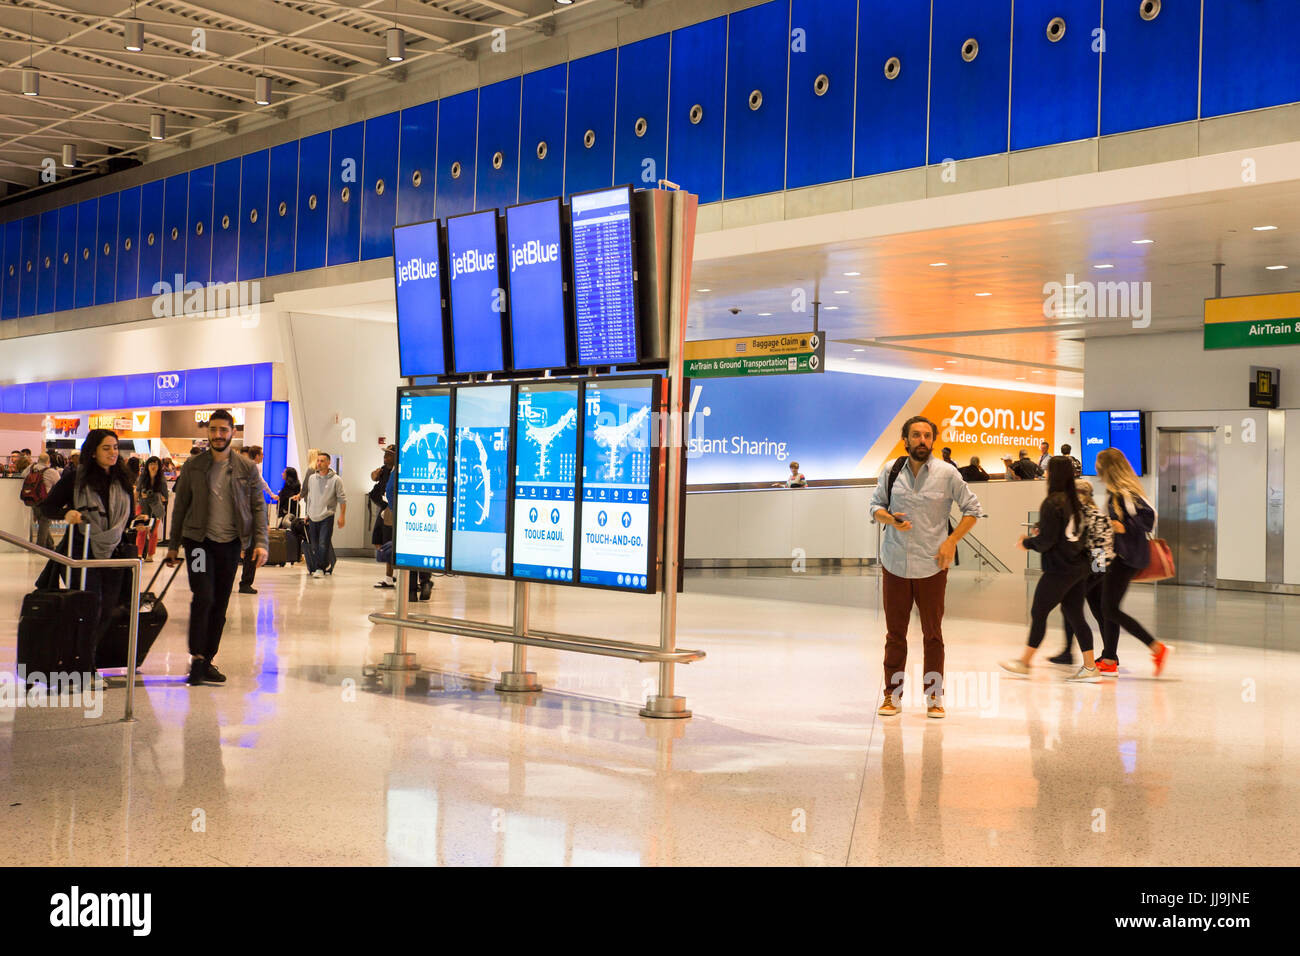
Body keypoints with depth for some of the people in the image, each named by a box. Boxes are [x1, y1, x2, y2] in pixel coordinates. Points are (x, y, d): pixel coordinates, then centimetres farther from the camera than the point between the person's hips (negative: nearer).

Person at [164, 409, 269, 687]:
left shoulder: (246, 468, 3)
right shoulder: (193, 466, 3)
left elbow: (258, 507, 5)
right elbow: (180, 506, 9)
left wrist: (260, 542, -6)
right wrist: (173, 545, 9)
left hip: (230, 542, 2)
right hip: (199, 540, -2)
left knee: (220, 604, 6)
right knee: (203, 597, -15)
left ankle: (207, 660, 15)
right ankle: (196, 658, -4)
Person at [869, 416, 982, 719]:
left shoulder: (946, 473, -3)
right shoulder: (891, 471, 2)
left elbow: (972, 509, 5)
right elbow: (876, 504, 12)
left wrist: (952, 541, -6)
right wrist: (890, 519, -10)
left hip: (932, 566, -1)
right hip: (894, 564, 1)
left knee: (933, 634, 5)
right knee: (894, 633, 7)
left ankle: (934, 696, 16)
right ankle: (892, 695, 17)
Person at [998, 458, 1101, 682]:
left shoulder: (1052, 504, -15)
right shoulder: (1077, 502, 9)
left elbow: (1046, 541, -17)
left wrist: (1027, 542, 3)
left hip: (1058, 569, -8)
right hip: (1079, 567, 8)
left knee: (1038, 612, 2)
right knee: (1075, 614, 10)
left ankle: (1024, 663, 10)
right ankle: (1090, 667, 8)